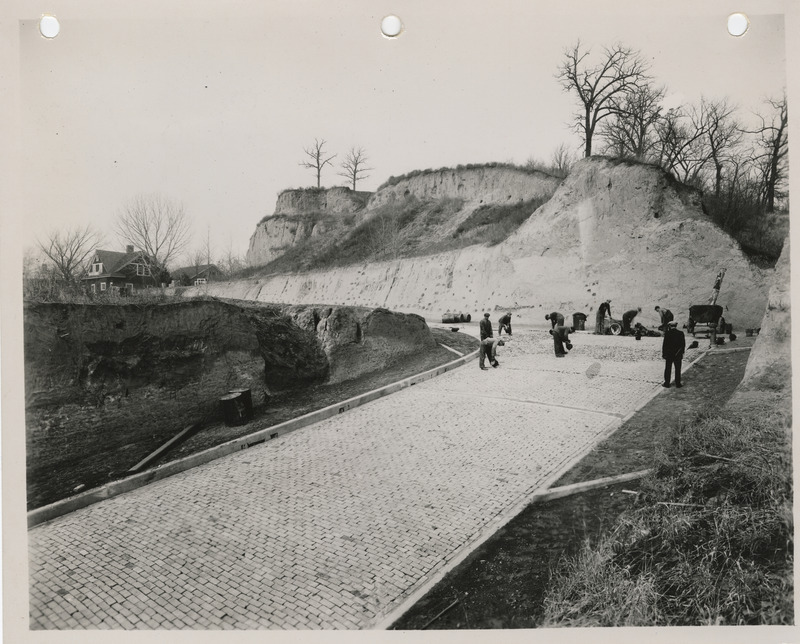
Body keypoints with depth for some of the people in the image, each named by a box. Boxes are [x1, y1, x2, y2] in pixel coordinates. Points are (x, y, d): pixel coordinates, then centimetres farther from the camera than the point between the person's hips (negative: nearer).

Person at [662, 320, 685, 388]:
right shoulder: (681, 333, -2)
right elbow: (683, 344, 1)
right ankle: (678, 383, 10)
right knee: (678, 369, 8)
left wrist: (663, 353, 0)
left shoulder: (667, 333, -9)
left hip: (669, 354, -2)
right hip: (678, 355, 2)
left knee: (668, 369, 5)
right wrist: (682, 352, 10)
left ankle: (667, 383, 7)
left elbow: (664, 344, -8)